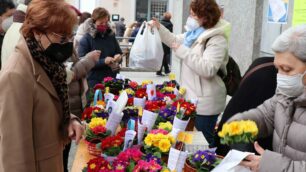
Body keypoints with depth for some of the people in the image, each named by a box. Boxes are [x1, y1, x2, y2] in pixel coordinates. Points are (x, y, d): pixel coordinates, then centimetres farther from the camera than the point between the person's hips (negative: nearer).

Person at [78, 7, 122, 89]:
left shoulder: (111, 36, 7)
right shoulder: (86, 39, -7)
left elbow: (119, 53, 19)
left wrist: (118, 57, -5)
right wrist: (103, 61, -21)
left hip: (111, 80, 4)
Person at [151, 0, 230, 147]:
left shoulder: (217, 40, -21)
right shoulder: (194, 34, 8)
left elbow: (208, 69, -32)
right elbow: (176, 41, 24)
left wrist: (183, 51, -27)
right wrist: (159, 27, 11)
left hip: (205, 102, -9)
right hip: (194, 97, 9)